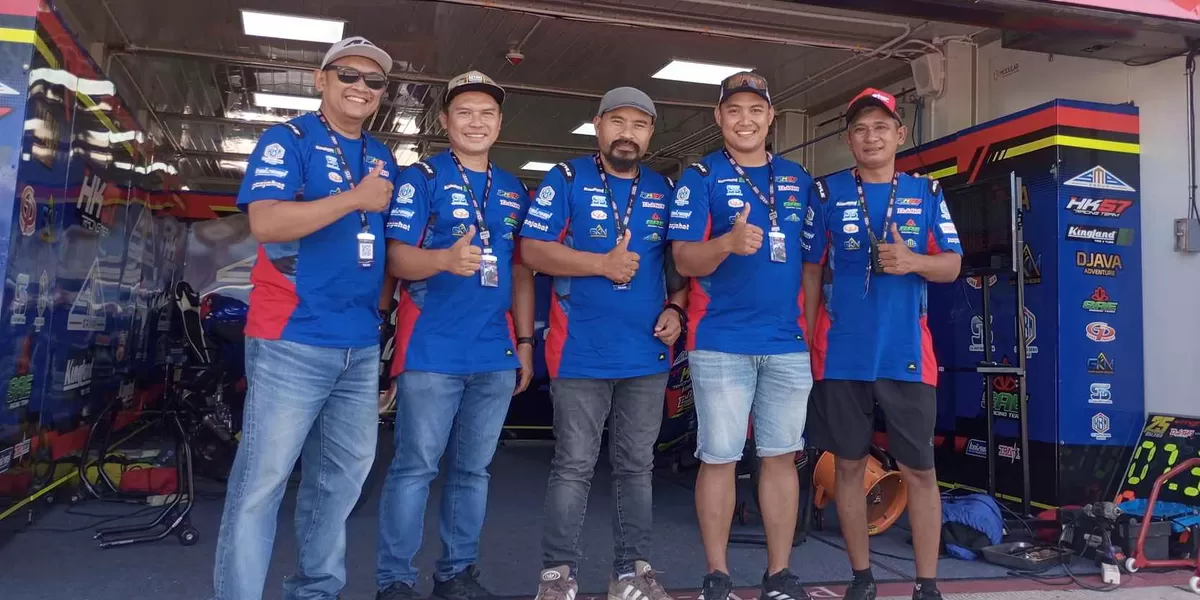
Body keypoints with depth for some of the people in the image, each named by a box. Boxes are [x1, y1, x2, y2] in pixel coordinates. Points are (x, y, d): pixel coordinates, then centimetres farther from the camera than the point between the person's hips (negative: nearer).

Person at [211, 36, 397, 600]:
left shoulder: (383, 158, 17)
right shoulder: (287, 140, -2)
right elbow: (266, 222, -17)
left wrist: (381, 305, 12)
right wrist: (356, 198, -16)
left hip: (361, 345, 7)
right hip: (293, 340, -7)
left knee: (345, 470, 13)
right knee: (262, 479, -4)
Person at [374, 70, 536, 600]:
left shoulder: (515, 190, 16)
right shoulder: (421, 178, 0)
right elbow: (397, 258, -9)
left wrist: (525, 343, 12)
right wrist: (446, 259, -29)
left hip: (496, 354, 5)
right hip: (432, 349, -5)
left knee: (473, 470, 11)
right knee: (415, 467, -2)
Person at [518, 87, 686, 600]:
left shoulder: (666, 190, 14)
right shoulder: (566, 179, 0)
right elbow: (532, 249, -8)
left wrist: (676, 310, 1)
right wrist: (602, 264, -16)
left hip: (648, 354, 4)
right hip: (581, 354, -4)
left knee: (636, 466, 11)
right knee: (573, 466, 0)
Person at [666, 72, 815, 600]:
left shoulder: (799, 179, 13)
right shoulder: (700, 177, 0)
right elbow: (685, 260, -8)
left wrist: (810, 324, 8)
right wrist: (728, 244, -28)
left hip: (788, 342, 4)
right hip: (720, 343, -4)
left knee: (781, 456, 8)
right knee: (719, 458, 2)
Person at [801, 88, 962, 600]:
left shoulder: (926, 193, 9)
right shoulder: (826, 192, 5)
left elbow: (953, 266, 7)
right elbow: (810, 271, 6)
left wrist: (912, 262, -14)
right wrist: (806, 341, 2)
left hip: (908, 354, 1)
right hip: (842, 355, 0)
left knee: (920, 469, 3)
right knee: (849, 464, 7)